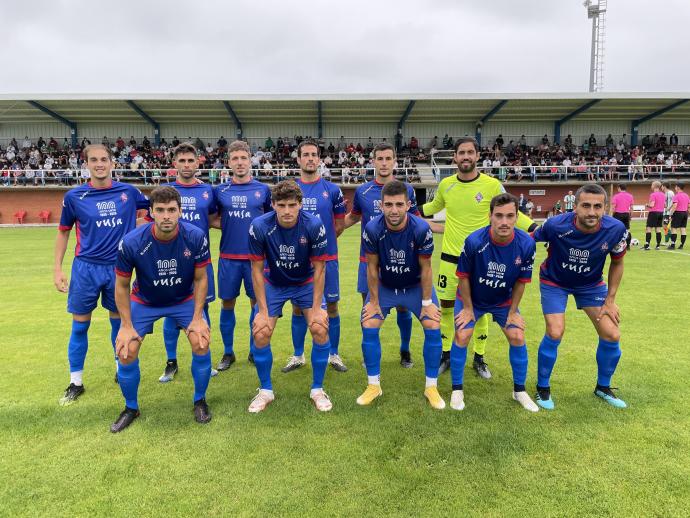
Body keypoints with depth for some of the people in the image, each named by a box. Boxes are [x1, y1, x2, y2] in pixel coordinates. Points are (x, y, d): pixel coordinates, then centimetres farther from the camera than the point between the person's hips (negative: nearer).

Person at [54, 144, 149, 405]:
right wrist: (57, 269, 4)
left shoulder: (128, 192, 0)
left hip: (118, 267, 1)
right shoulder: (74, 196, -2)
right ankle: (76, 382, 20)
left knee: (119, 321, 12)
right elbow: (63, 232, 7)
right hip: (86, 268, -1)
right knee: (80, 325, 5)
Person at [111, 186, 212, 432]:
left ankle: (200, 401, 10)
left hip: (185, 300, 0)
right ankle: (131, 408, 19)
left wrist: (198, 318, -15)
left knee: (201, 343, -15)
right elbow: (122, 285, -11)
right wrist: (127, 326, -13)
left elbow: (200, 279, -12)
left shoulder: (196, 237, -26)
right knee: (126, 352, -9)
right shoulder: (131, 242, -27)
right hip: (143, 302, 0)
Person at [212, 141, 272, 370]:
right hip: (228, 256, 1)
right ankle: (228, 352, 22)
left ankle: (255, 350, 23)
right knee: (227, 303, 6)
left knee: (257, 301, 6)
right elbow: (217, 221, 12)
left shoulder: (263, 189, 4)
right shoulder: (220, 190, 5)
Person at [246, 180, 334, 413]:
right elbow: (257, 270, -15)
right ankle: (265, 391, 13)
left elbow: (319, 268, -15)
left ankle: (317, 389, 7)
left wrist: (316, 309, -16)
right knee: (260, 334, -11)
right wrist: (263, 311, -15)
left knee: (320, 329, -15)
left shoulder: (315, 225, -25)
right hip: (273, 284, 1)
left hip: (306, 283, 0)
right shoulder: (259, 227, -25)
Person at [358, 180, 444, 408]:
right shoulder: (372, 229, -26)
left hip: (416, 286, 0)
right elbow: (372, 267, -14)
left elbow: (425, 268, -15)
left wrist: (427, 302, -11)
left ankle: (431, 387, 7)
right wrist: (374, 301, -9)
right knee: (368, 328, -11)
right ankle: (373, 385, 8)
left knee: (433, 328, -12)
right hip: (384, 286, 1)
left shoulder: (421, 229, -27)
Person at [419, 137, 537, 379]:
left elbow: (512, 214, 0)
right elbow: (435, 206, 21)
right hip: (450, 257, 2)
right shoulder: (445, 184, -1)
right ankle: (446, 355, 26)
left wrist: (535, 228, -14)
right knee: (446, 307, 8)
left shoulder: (492, 185, -10)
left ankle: (479, 358, 26)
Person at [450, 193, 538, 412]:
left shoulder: (526, 244, -24)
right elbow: (464, 276, -16)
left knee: (517, 337, -4)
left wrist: (513, 311, -3)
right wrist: (468, 308, -9)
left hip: (504, 300, 2)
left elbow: (521, 281, -8)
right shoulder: (474, 241, -31)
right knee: (462, 336, -12)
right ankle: (457, 390, 6)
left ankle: (519, 390, 18)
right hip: (471, 297, -2)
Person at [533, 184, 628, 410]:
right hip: (554, 281, -3)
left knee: (612, 335, -1)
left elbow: (617, 263, -5)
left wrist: (610, 300, -3)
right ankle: (543, 388, 8)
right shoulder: (556, 225, -32)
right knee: (555, 333, -16)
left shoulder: (615, 229, -24)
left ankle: (603, 387, 26)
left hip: (591, 284, 3)